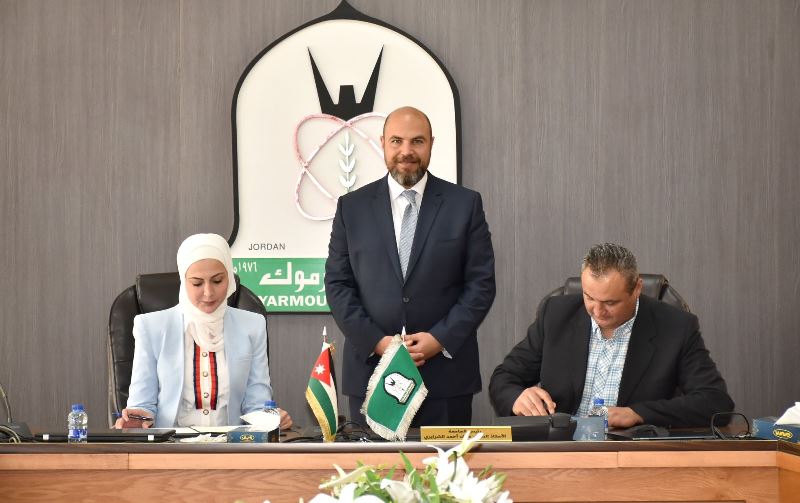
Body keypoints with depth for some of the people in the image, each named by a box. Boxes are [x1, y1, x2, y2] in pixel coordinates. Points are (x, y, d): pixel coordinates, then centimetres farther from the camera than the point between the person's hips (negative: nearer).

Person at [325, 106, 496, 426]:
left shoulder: (465, 205, 4)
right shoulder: (352, 207, 7)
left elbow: (481, 283, 2)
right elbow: (337, 283, 5)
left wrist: (441, 339, -10)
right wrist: (376, 341, -8)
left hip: (445, 374, -1)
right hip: (371, 370, 1)